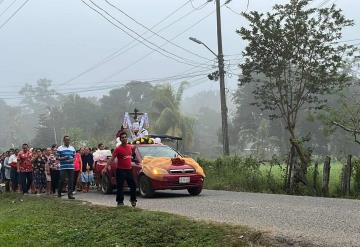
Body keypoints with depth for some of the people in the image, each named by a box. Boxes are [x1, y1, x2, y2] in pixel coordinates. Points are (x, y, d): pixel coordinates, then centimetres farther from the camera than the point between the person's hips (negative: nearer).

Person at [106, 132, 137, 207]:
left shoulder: (130, 147, 6)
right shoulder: (118, 149, -10)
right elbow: (111, 159, -15)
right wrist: (106, 167, -23)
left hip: (129, 170, 5)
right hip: (120, 170, -5)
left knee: (133, 185, 10)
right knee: (120, 187, -3)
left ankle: (133, 199, 25)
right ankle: (120, 202, 4)